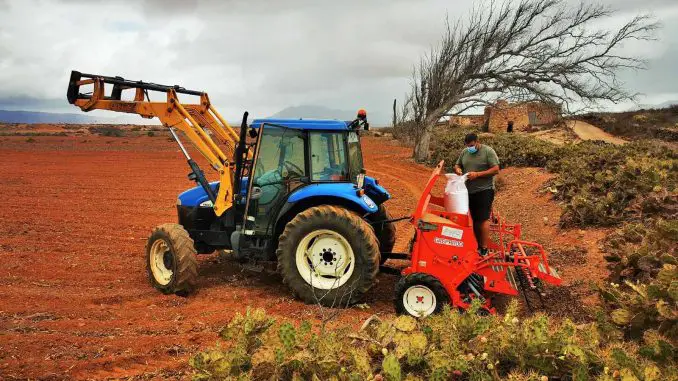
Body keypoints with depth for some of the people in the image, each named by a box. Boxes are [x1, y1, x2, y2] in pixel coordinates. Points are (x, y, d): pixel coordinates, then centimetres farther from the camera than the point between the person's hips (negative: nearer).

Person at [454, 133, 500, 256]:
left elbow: (496, 169, -14)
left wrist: (477, 174, -21)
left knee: (483, 220, -6)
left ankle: (484, 249, -1)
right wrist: (458, 169, -6)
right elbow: (457, 165, 19)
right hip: (470, 191, 6)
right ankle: (478, 246, 20)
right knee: (475, 220, 11)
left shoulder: (488, 151, -9)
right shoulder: (464, 152, 8)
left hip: (484, 191, -6)